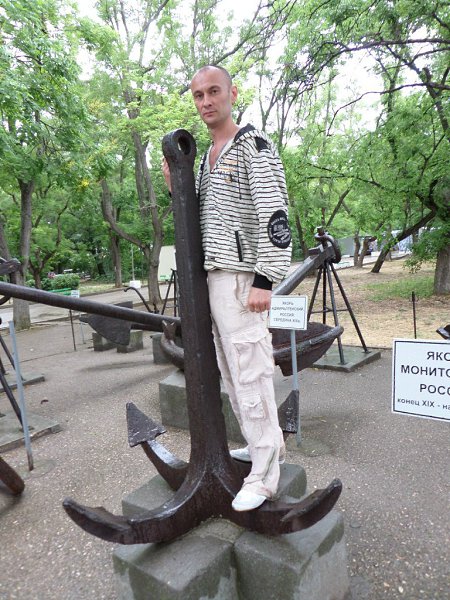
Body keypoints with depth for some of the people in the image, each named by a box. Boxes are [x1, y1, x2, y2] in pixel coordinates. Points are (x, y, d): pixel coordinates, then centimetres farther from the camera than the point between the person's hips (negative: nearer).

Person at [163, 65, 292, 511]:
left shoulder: (253, 144, -7)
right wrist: (177, 185, 9)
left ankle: (264, 474, 7)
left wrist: (265, 280, -22)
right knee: (230, 370, 14)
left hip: (240, 276, -9)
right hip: (213, 275, 9)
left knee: (250, 369, -7)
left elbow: (275, 215, -16)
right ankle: (266, 444, 30)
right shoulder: (208, 154, 20)